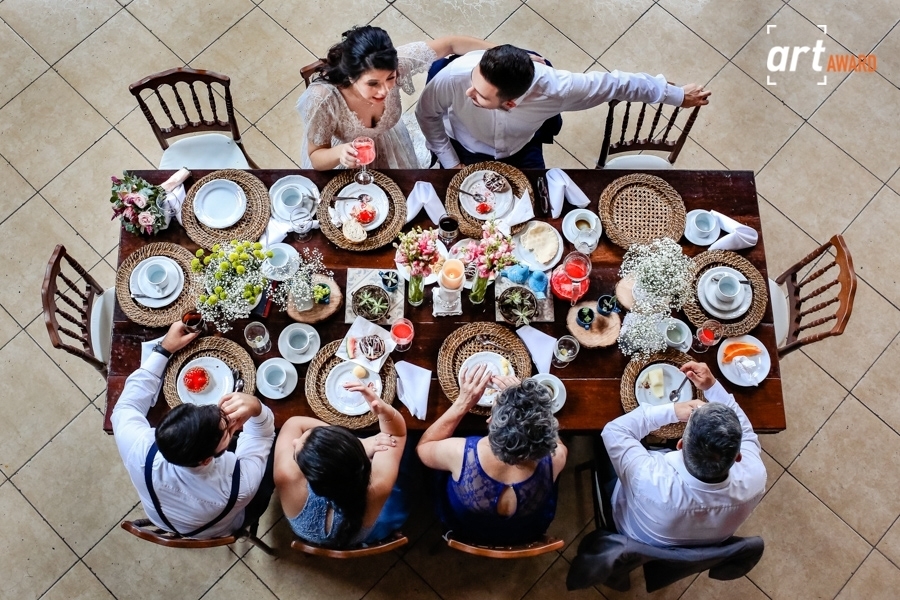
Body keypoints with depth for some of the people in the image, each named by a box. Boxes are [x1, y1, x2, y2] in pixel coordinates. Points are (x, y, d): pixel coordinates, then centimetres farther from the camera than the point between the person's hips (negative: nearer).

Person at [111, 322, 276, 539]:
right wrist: (257, 409, -46)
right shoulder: (242, 482, -48)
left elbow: (127, 405, -20)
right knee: (274, 446, 19)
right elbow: (262, 434, -25)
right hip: (223, 529, -2)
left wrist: (163, 349, -22)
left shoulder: (140, 454, -45)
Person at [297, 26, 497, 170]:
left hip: (388, 149, 3)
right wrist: (339, 152, -48)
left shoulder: (393, 65, -35)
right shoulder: (322, 98, -41)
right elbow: (315, 157, -26)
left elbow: (449, 44, -20)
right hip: (341, 162, -3)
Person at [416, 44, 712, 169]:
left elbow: (613, 83, -26)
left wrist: (677, 95, -12)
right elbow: (427, 114, -19)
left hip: (521, 149, 1)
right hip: (468, 150, -1)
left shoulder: (552, 87, -42)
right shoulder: (454, 77, -43)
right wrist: (451, 164, -17)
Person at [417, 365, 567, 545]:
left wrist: (462, 403, -21)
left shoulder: (460, 453, -41)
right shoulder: (555, 456, -38)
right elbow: (547, 433, -10)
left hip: (465, 532, -1)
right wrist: (523, 399, -18)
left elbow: (423, 447, -15)